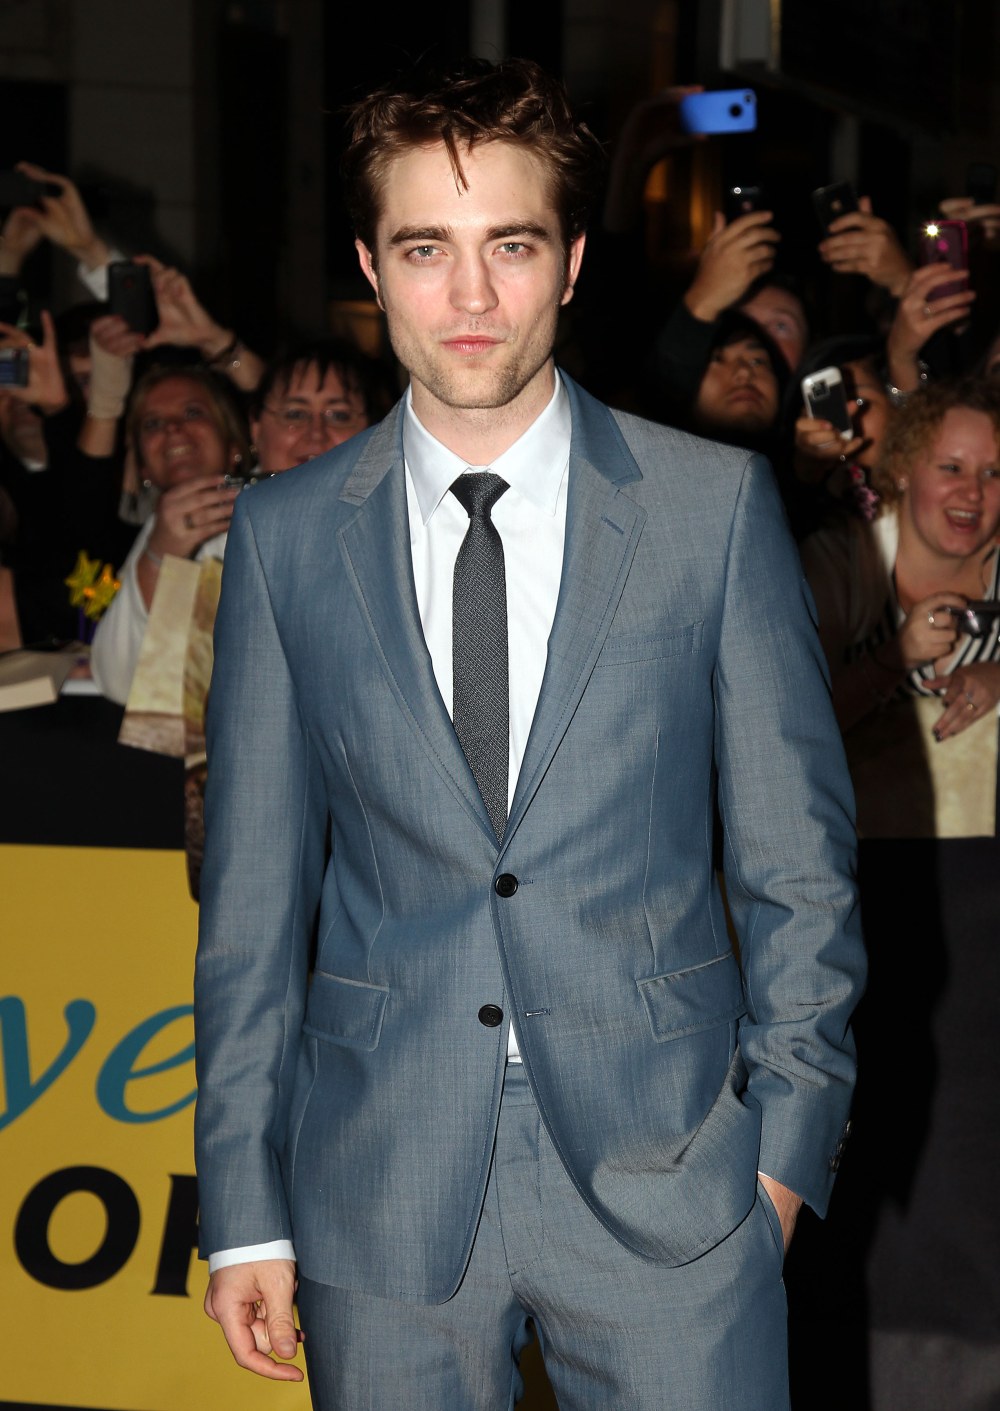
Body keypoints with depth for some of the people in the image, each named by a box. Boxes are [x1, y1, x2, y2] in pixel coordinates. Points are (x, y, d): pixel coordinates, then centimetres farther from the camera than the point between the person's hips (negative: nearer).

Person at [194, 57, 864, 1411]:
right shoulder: (283, 534, 2)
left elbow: (798, 856, 2)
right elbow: (253, 888, 4)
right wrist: (244, 1206, 3)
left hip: (663, 1167, -1)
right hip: (382, 1188, 1)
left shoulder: (716, 503, -1)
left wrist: (787, 1138, -2)